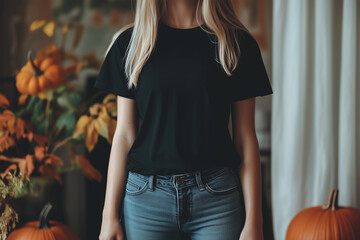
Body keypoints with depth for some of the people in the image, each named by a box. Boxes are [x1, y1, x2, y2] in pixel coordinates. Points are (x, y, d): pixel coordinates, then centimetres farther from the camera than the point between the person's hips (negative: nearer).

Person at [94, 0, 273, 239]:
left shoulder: (238, 43, 3)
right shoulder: (131, 42, 6)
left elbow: (245, 138, 1)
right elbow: (124, 134, 5)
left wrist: (253, 220, -3)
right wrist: (109, 215, 1)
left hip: (217, 194, -1)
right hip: (145, 195, 1)